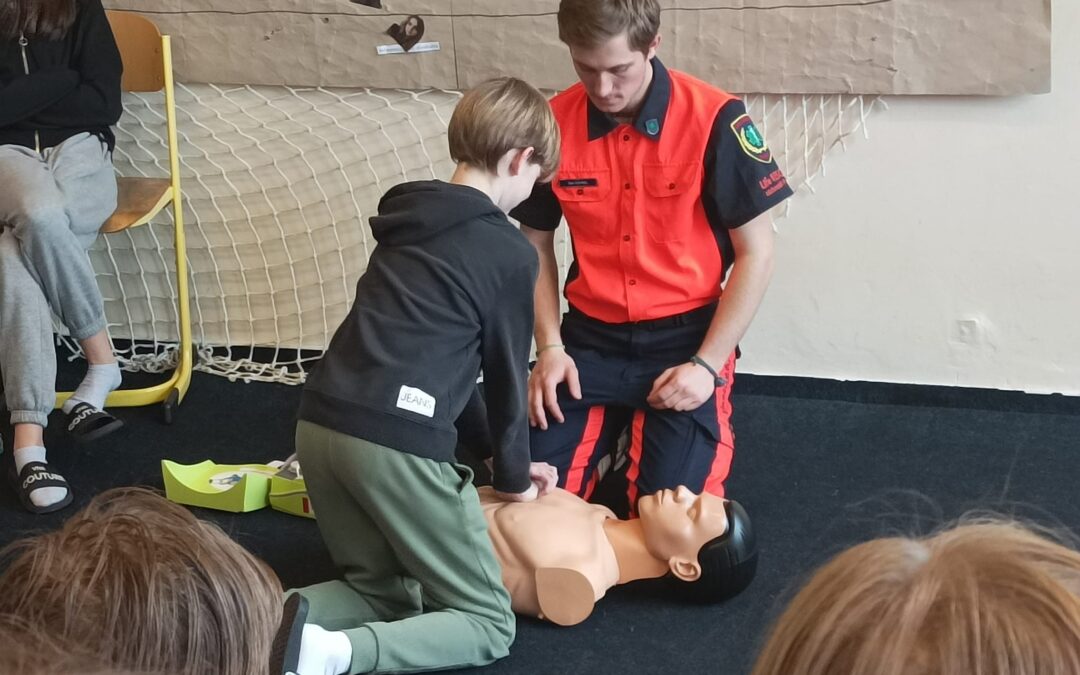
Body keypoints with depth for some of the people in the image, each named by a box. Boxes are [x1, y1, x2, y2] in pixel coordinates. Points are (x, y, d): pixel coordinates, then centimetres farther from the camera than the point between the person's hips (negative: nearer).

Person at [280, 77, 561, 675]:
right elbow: (505, 374, 9)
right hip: (397, 441, -7)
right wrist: (513, 477, 27)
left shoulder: (408, 217, 21)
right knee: (489, 623, 5)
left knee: (383, 590, 24)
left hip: (320, 422, 7)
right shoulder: (510, 254, 1)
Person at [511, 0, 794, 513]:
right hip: (590, 339, 3)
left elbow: (755, 254, -8)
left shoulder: (713, 120, -14)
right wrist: (550, 347, -2)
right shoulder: (554, 123, -5)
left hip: (685, 338, -3)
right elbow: (537, 245, 9)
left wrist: (707, 364, -12)